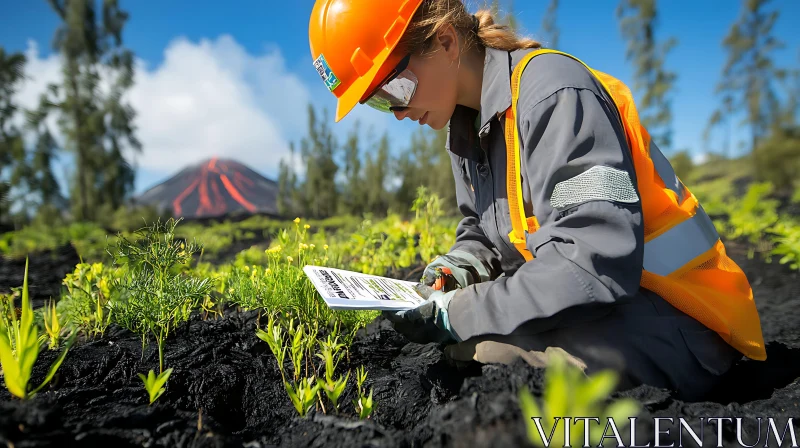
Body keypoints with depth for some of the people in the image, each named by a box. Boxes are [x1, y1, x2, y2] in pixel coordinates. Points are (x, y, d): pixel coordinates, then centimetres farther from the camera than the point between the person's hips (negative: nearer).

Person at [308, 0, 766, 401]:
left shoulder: (553, 93, -22)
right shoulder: (469, 123, 6)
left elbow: (596, 264, -30)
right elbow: (484, 229, 19)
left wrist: (456, 314, -24)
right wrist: (460, 264, -4)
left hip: (675, 322, -8)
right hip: (594, 304, 8)